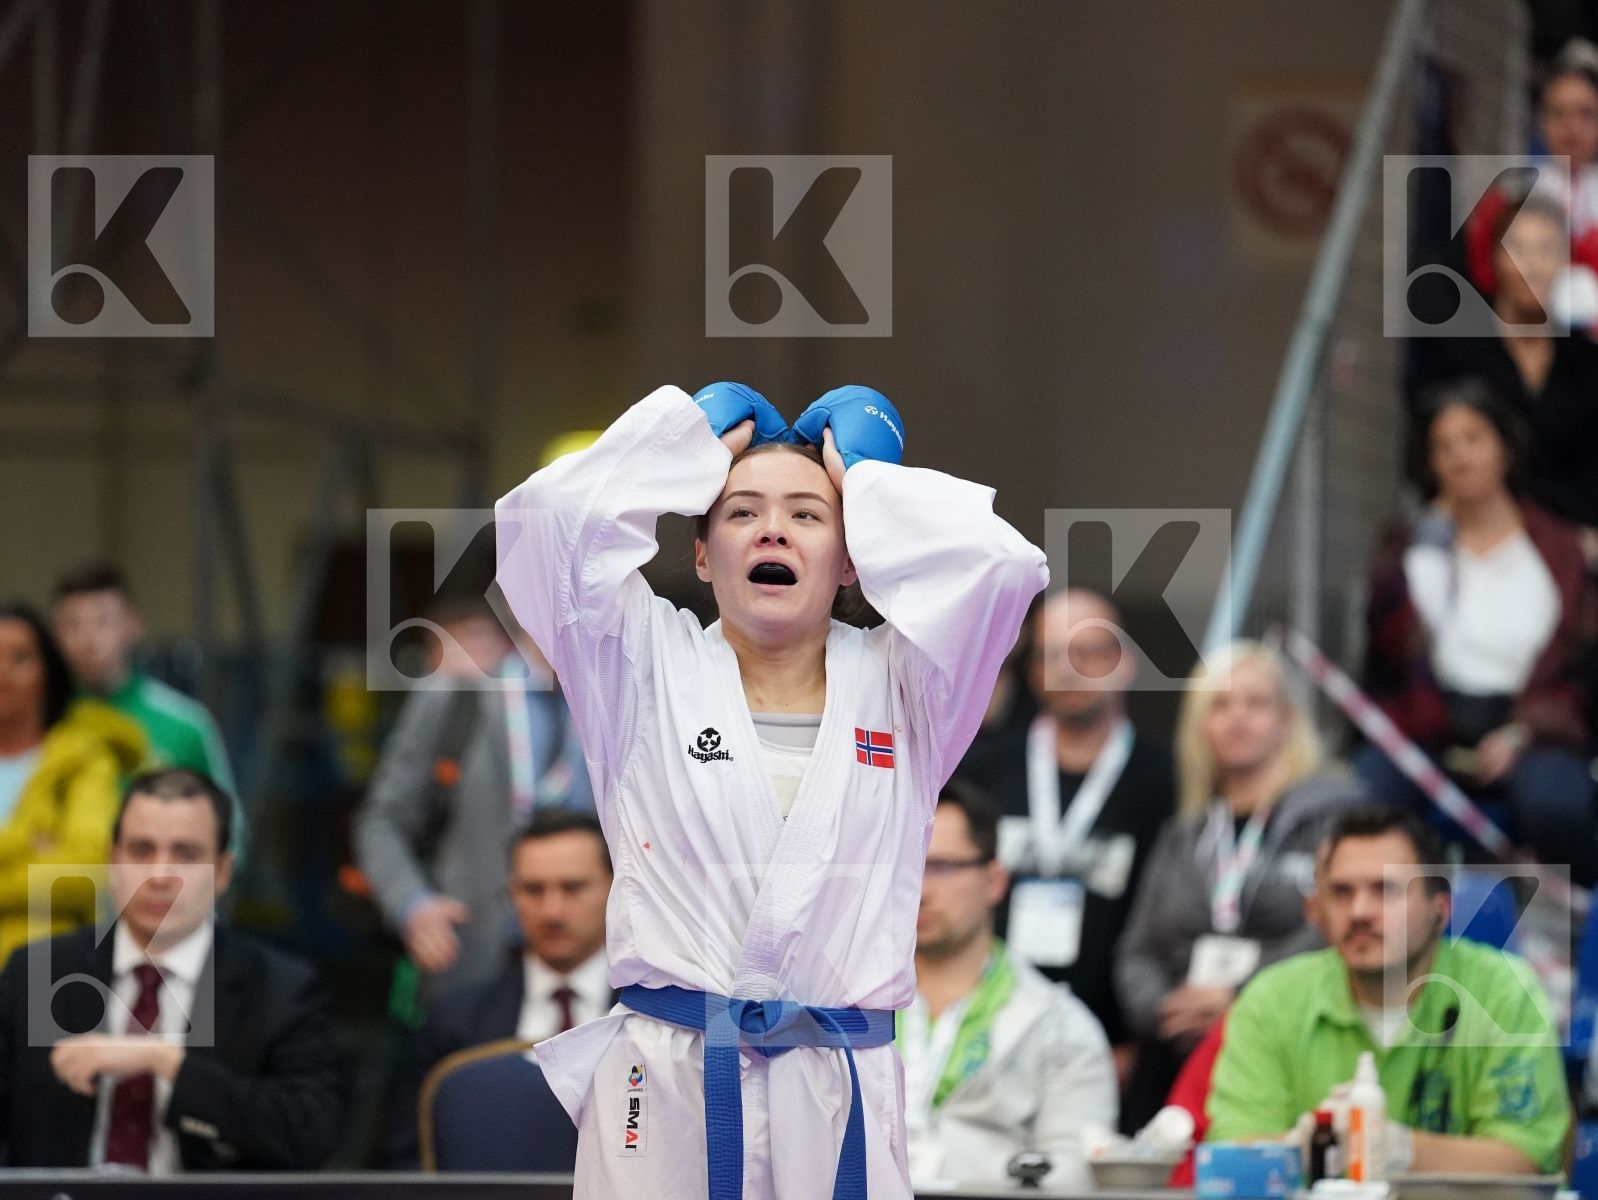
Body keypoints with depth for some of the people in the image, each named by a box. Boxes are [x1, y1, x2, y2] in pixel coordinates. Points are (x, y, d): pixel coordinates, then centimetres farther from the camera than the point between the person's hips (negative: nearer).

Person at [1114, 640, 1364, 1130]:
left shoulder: (1334, 813, 5)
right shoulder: (1183, 836, 23)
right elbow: (1138, 952, 20)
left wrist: (1239, 996, -14)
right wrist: (1161, 1010, -2)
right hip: (1176, 1064, 5)